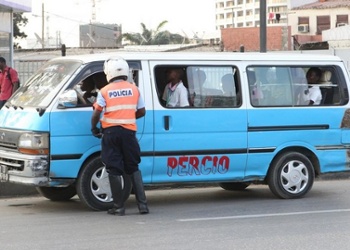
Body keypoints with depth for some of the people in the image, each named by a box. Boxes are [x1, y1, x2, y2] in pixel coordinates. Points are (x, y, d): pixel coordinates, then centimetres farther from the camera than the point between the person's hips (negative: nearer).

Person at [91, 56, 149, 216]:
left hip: (111, 132, -2)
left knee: (114, 170, 5)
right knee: (133, 168, 13)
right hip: (129, 132, 2)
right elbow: (141, 112, 8)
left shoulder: (105, 92, -3)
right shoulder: (134, 89, 6)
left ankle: (119, 207, 5)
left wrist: (94, 128, 7)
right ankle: (142, 204, 5)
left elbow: (96, 114, -10)